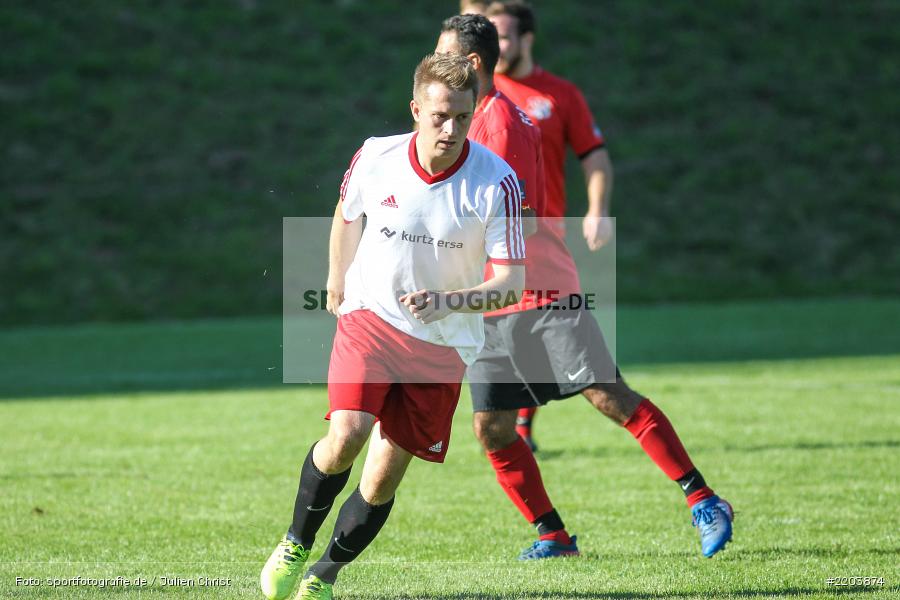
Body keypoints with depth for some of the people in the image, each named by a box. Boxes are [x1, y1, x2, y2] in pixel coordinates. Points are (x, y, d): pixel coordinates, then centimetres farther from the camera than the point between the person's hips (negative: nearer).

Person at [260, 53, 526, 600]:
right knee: (347, 436, -23)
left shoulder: (496, 182, -17)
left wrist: (448, 300, -34)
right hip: (370, 315, 0)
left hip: (444, 344, 0)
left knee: (383, 479, -1)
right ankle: (296, 545, 3)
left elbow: (512, 282, -17)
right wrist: (338, 281, 23)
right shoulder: (376, 158, -11)